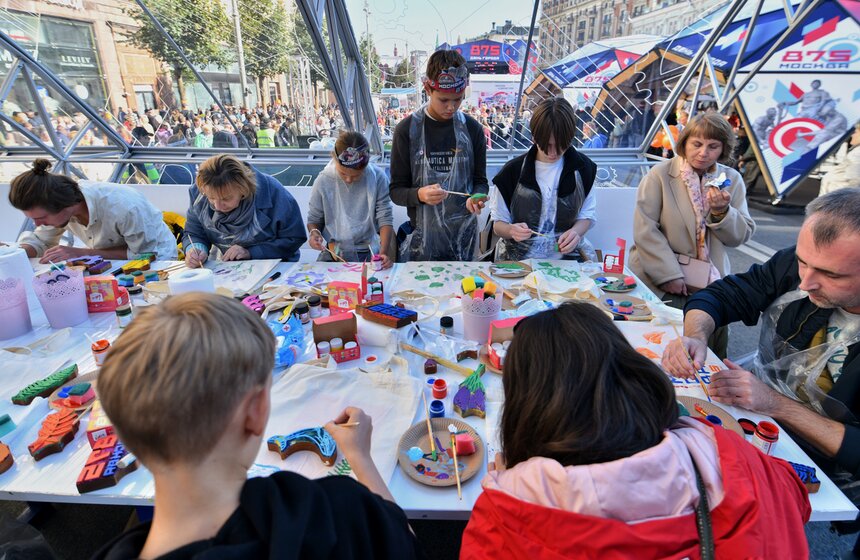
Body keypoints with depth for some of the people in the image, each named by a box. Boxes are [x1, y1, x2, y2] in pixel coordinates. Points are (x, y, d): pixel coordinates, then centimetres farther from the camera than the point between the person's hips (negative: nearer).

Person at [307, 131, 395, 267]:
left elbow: (385, 219, -3)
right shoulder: (323, 181, -2)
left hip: (368, 253, 0)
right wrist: (314, 232, -12)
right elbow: (314, 219, 11)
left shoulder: (377, 178, -6)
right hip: (333, 253, 0)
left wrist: (383, 252, -18)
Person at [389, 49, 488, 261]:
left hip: (464, 235, 2)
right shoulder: (407, 130, -5)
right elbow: (396, 191, -3)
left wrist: (476, 197, -14)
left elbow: (480, 181, 9)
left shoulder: (472, 129, 2)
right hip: (423, 236, -2)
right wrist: (419, 194, -24)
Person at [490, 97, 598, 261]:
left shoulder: (582, 168, 5)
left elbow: (587, 214, 14)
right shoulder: (513, 171, -2)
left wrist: (576, 231, -9)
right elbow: (498, 223, 4)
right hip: (519, 257, -2)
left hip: (566, 255, 2)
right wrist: (511, 230, -20)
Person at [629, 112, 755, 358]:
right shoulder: (660, 175, -3)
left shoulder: (731, 180, 9)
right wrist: (670, 275, -18)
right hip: (660, 276, -3)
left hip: (710, 280, 4)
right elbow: (644, 230, -12)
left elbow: (740, 237, 7)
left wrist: (722, 210, -14)